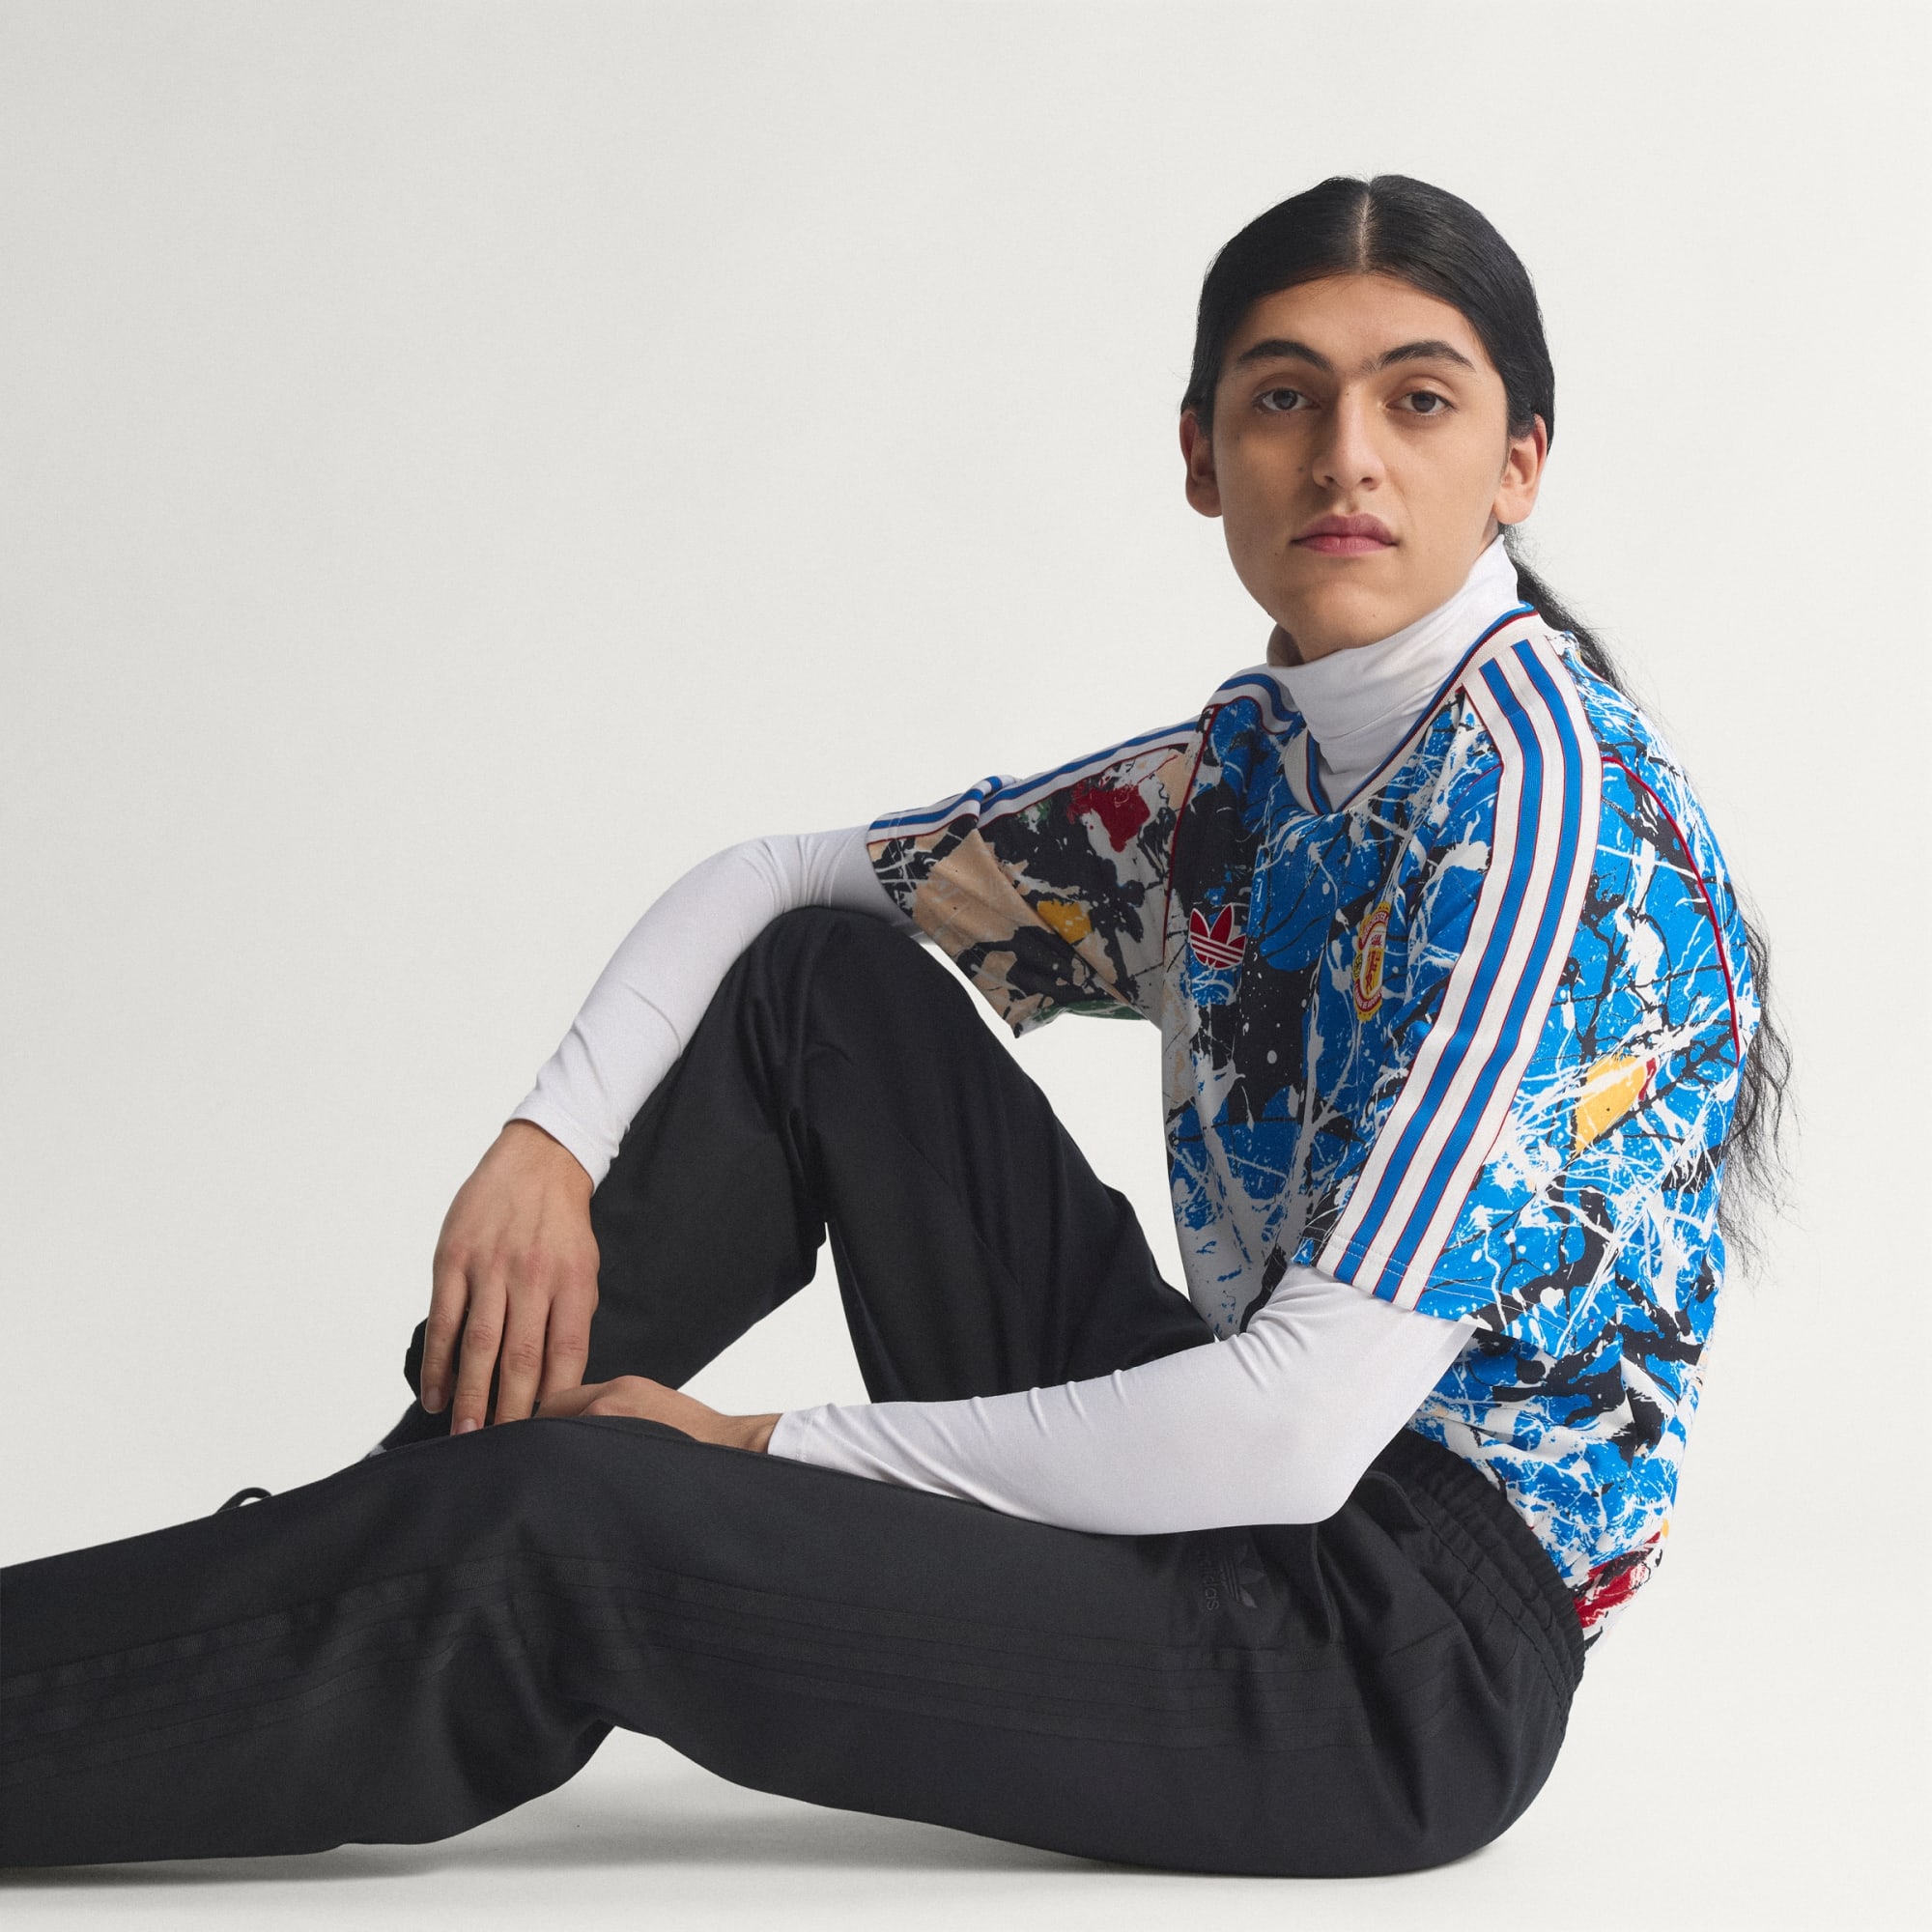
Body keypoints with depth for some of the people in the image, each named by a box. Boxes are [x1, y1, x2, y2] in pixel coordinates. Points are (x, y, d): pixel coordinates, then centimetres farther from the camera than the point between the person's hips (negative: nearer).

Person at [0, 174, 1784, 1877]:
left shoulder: (1526, 783, -19)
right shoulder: (1244, 773, 8)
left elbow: (1295, 1430, -26)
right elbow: (767, 881, 16)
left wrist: (773, 1450, -16)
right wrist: (549, 1146, -5)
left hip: (1412, 1639, -8)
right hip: (1234, 1500, 8)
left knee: (568, 1537, -22)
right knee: (818, 979, 6)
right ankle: (411, 1515, 4)